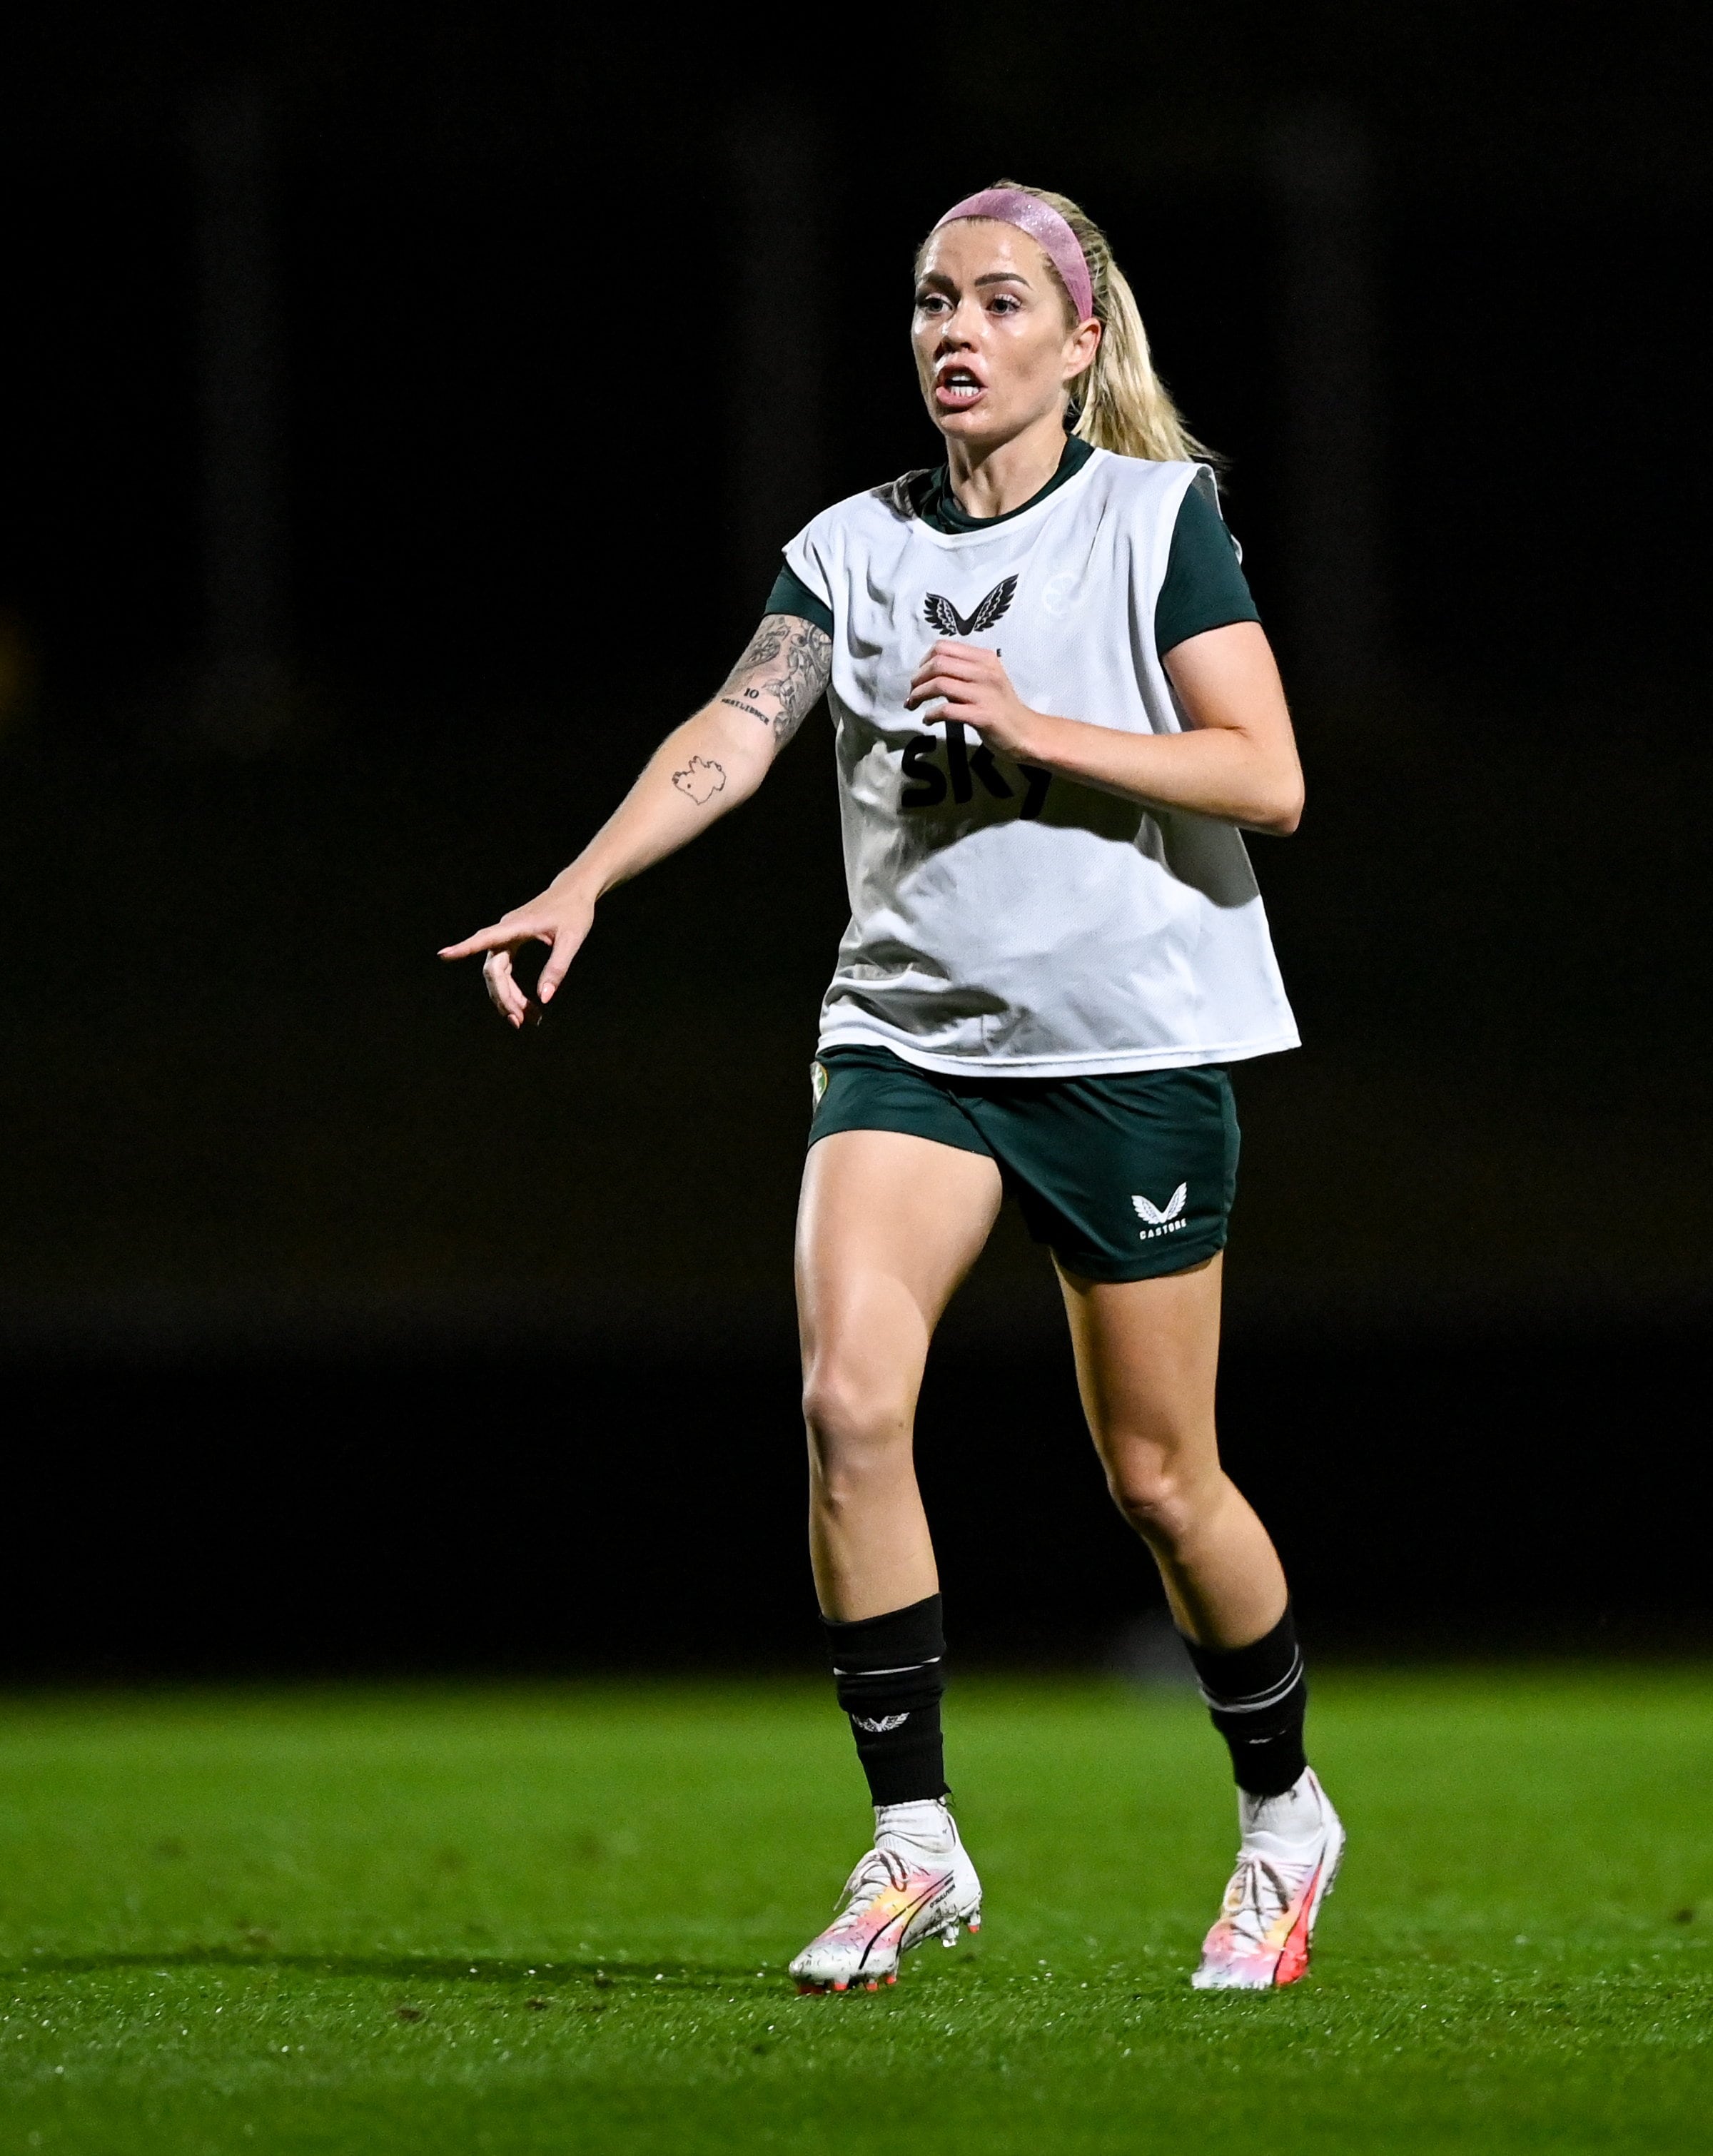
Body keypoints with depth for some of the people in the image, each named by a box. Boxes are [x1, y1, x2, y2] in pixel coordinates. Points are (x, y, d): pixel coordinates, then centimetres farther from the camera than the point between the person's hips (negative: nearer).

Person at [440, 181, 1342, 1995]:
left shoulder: (1158, 516, -2)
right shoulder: (852, 548, 7)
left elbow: (1268, 775, -9)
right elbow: (733, 735, -6)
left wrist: (1037, 727, -19)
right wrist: (582, 886, -22)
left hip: (1138, 1045, -3)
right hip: (910, 1034, 3)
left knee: (1158, 1483, 4)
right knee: (847, 1397, -18)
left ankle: (1284, 1812, 28)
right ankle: (913, 1843, -9)